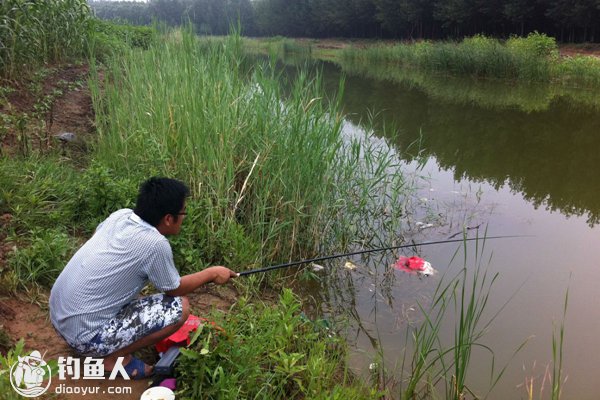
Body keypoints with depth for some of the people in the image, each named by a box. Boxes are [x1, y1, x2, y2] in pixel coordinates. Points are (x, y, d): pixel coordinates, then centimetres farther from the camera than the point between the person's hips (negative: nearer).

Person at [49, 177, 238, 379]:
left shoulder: (120, 215, -2)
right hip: (85, 335, -8)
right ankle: (116, 358, 1)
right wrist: (212, 273, 9)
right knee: (179, 307, -9)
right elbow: (175, 289, -5)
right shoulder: (156, 244, -22)